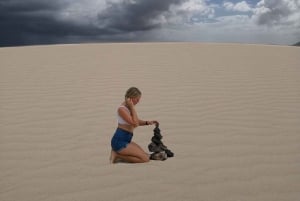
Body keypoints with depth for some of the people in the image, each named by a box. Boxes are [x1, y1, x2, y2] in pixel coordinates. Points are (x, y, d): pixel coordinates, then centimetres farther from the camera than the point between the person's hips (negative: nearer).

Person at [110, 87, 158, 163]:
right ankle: (117, 155, -5)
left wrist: (147, 122, 4)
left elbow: (137, 121, 22)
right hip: (119, 141, -10)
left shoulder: (129, 108, 10)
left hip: (126, 140, 10)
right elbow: (135, 124, -23)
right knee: (145, 158, -13)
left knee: (146, 155, 12)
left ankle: (119, 153, 9)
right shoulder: (122, 109, -18)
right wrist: (132, 107, -19)